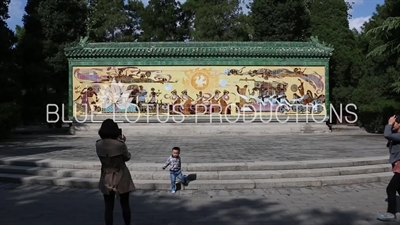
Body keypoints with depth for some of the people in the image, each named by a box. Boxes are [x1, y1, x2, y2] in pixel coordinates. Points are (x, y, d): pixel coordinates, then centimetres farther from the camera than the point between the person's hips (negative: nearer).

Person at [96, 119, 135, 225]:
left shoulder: (98, 144, -8)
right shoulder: (120, 145, -21)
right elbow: (127, 157, -4)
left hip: (106, 179, 3)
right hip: (121, 178, -2)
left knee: (108, 207, 10)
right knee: (125, 205, 16)